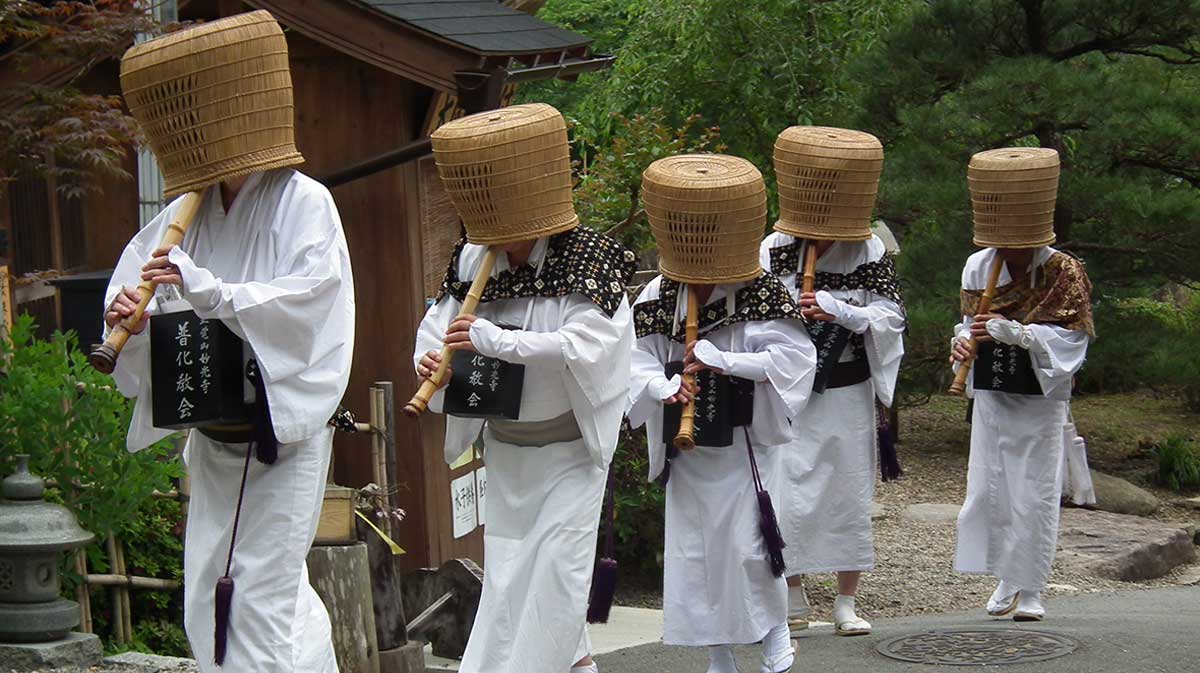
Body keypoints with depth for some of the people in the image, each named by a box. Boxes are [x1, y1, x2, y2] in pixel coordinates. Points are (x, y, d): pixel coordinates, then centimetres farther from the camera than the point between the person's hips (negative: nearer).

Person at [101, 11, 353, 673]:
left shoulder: (303, 203, -9)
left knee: (262, 596, -6)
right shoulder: (185, 215, 7)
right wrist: (127, 317, -14)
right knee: (207, 594, 10)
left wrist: (207, 290, -25)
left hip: (282, 433, -7)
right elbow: (132, 290, 8)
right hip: (211, 438, 7)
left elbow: (305, 302, -20)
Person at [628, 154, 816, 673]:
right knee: (692, 551, 7)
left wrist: (717, 359, -24)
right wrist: (665, 386, -24)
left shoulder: (760, 296, -12)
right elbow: (639, 359, -2)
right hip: (684, 449, 4)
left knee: (748, 545, -7)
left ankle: (775, 631, 21)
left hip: (743, 444, -4)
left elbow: (793, 357, -21)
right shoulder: (658, 296, -1)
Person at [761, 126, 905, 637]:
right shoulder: (774, 249, -3)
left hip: (848, 392, 1)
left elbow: (890, 316, -7)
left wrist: (839, 311, -20)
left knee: (850, 496, 5)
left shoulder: (869, 250, -3)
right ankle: (793, 600, 13)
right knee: (790, 497, -1)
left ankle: (846, 602, 16)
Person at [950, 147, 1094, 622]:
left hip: (1040, 400, -4)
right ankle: (1006, 582, 21)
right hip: (991, 396, 4)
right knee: (987, 490, 5)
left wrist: (1011, 331, -26)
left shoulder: (1063, 272, -10)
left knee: (1035, 495, 0)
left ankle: (1030, 591, 10)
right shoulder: (978, 266, 3)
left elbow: (1069, 337, -16)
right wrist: (964, 342, -9)